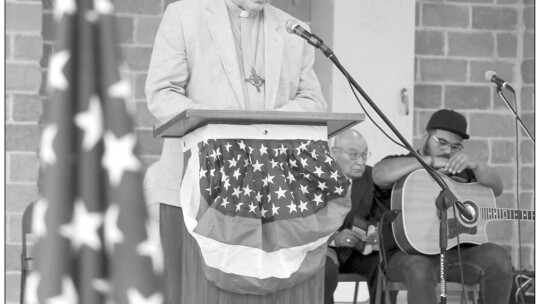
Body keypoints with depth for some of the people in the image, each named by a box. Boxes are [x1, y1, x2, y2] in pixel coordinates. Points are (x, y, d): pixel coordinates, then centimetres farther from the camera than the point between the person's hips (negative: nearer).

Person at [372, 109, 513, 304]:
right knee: (419, 269, -38)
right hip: (410, 253, -4)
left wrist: (474, 164, -12)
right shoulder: (402, 167, 7)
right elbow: (380, 175, -18)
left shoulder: (461, 171, 22)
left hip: (456, 252, 4)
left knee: (498, 258, -21)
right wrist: (430, 161, -18)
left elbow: (496, 189, 9)